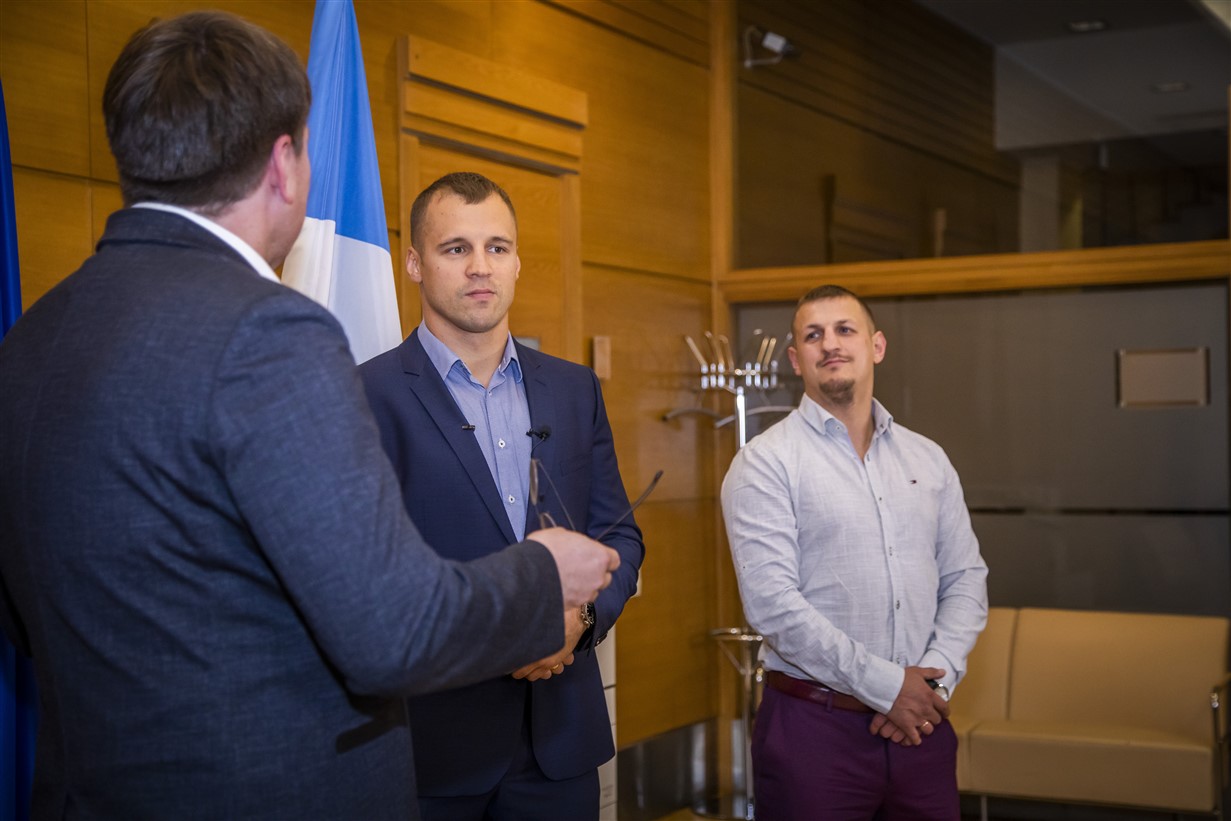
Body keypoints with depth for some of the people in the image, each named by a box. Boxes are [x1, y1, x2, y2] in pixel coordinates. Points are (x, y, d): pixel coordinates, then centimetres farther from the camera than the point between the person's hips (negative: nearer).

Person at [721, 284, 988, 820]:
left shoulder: (928, 459, 11)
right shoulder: (766, 463, -6)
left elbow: (966, 578, 11)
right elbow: (772, 603, -15)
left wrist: (937, 676, -5)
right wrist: (887, 686, -14)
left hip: (919, 719, 5)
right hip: (815, 725, -4)